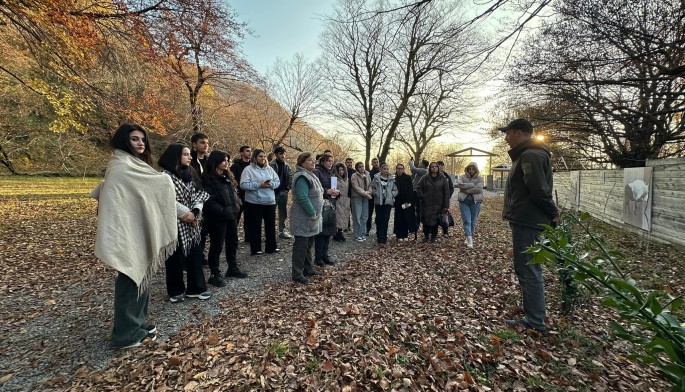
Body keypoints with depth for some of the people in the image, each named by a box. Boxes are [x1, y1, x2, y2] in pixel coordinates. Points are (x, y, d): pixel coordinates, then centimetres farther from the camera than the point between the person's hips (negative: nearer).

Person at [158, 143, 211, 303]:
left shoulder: (190, 173, 12)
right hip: (175, 223, -5)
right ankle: (176, 291, 23)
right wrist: (185, 213, -15)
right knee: (175, 257, 6)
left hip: (192, 222, 6)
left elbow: (199, 194, 6)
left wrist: (195, 212, -9)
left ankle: (196, 288, 20)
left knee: (195, 254, 8)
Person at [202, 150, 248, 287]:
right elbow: (209, 200, -18)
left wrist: (236, 206, 4)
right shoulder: (208, 178, -12)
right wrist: (223, 212, -21)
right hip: (217, 217, -8)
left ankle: (233, 268, 31)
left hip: (232, 215, 8)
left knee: (232, 242, 16)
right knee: (217, 245, 1)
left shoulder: (228, 176, 13)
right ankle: (215, 274, 13)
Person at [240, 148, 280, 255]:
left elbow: (277, 181, 9)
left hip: (270, 202, 5)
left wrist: (271, 184, -13)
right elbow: (243, 185, -14)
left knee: (271, 224, 12)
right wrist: (259, 185, -20)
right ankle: (255, 249, 18)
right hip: (254, 202, -5)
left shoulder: (269, 169, 10)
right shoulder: (248, 169, -5)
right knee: (255, 226, 5)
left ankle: (271, 247, 25)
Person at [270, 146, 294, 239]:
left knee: (283, 213, 12)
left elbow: (290, 177, 10)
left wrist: (288, 187, 0)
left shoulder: (286, 166, 9)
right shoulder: (271, 165, -9)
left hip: (283, 192, 5)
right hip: (273, 192, -5)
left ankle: (282, 230, 22)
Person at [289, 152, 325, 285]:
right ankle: (297, 274, 8)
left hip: (310, 217, 10)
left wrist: (315, 214, 16)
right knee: (301, 246, -2)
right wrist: (313, 214, -22)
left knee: (308, 245, 18)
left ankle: (308, 269, 30)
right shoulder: (302, 177, -18)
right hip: (303, 218, -10)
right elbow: (303, 198, -28)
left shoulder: (309, 175, 15)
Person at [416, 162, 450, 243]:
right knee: (426, 220, 3)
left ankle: (433, 236, 19)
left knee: (435, 221, 4)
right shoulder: (425, 178, 3)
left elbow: (446, 192, 0)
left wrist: (446, 205, -5)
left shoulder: (443, 178, 2)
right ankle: (426, 235, 21)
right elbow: (419, 188, 9)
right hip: (426, 204, 0)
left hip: (438, 205, 0)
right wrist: (422, 197, -6)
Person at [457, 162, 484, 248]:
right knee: (466, 220, -10)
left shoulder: (479, 178, 5)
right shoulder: (462, 177, 8)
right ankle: (469, 239, -15)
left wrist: (466, 189, -13)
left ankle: (469, 237, 22)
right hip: (464, 201, 0)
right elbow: (459, 184, -13)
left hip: (475, 201, 0)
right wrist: (472, 184, -12)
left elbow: (479, 189, -13)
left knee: (473, 221, 7)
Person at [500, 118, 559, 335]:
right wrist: (551, 212, 16)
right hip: (524, 220, 11)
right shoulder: (526, 154, 17)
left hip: (526, 221, -11)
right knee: (525, 269, 19)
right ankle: (533, 310, 33)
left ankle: (535, 322, 7)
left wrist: (552, 212, -9)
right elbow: (538, 189, 21)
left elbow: (539, 189, -23)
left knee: (529, 271, -3)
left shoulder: (531, 155, -17)